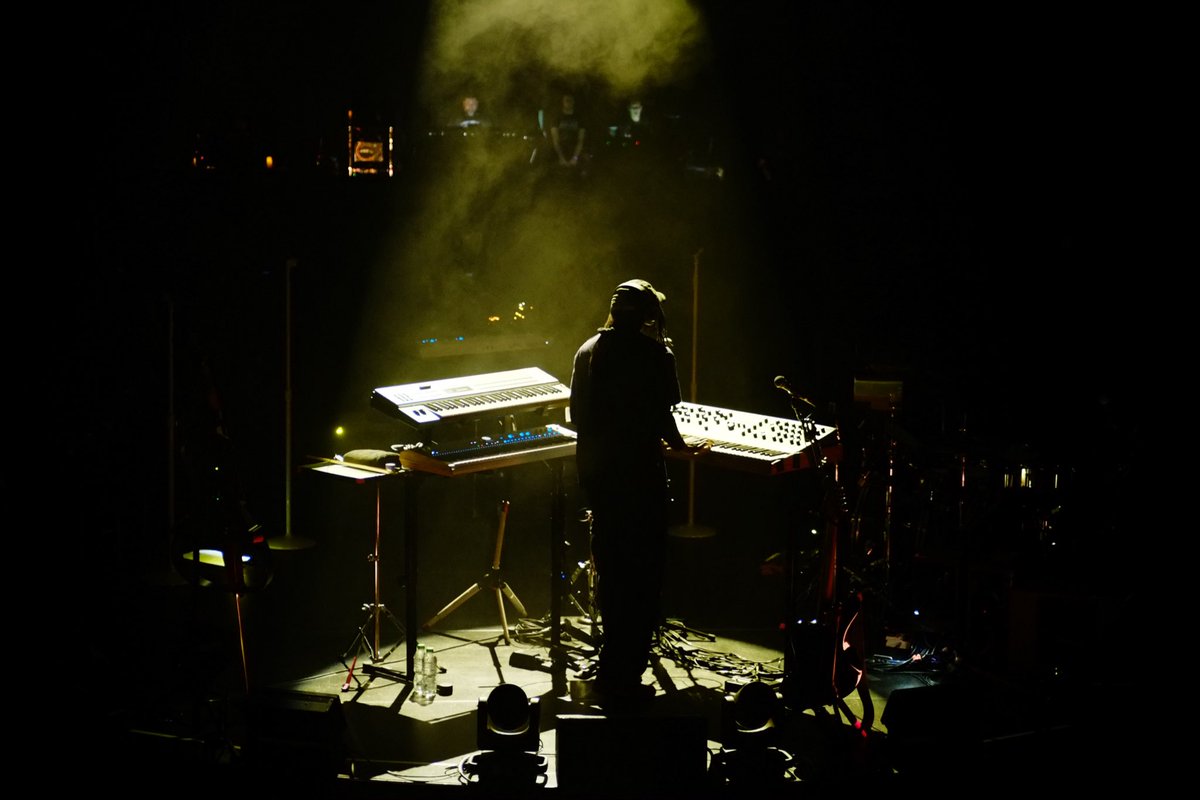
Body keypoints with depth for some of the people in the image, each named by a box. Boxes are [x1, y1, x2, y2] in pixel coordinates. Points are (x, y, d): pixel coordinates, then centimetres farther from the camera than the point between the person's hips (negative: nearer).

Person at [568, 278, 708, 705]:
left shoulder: (587, 351, 9)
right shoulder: (653, 353, -9)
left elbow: (577, 416, 13)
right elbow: (661, 416, -12)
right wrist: (680, 446, 7)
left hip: (595, 473, 6)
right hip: (639, 475, -6)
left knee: (610, 572, 18)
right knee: (641, 578, 1)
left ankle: (610, 673, 27)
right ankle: (623, 679, 0)